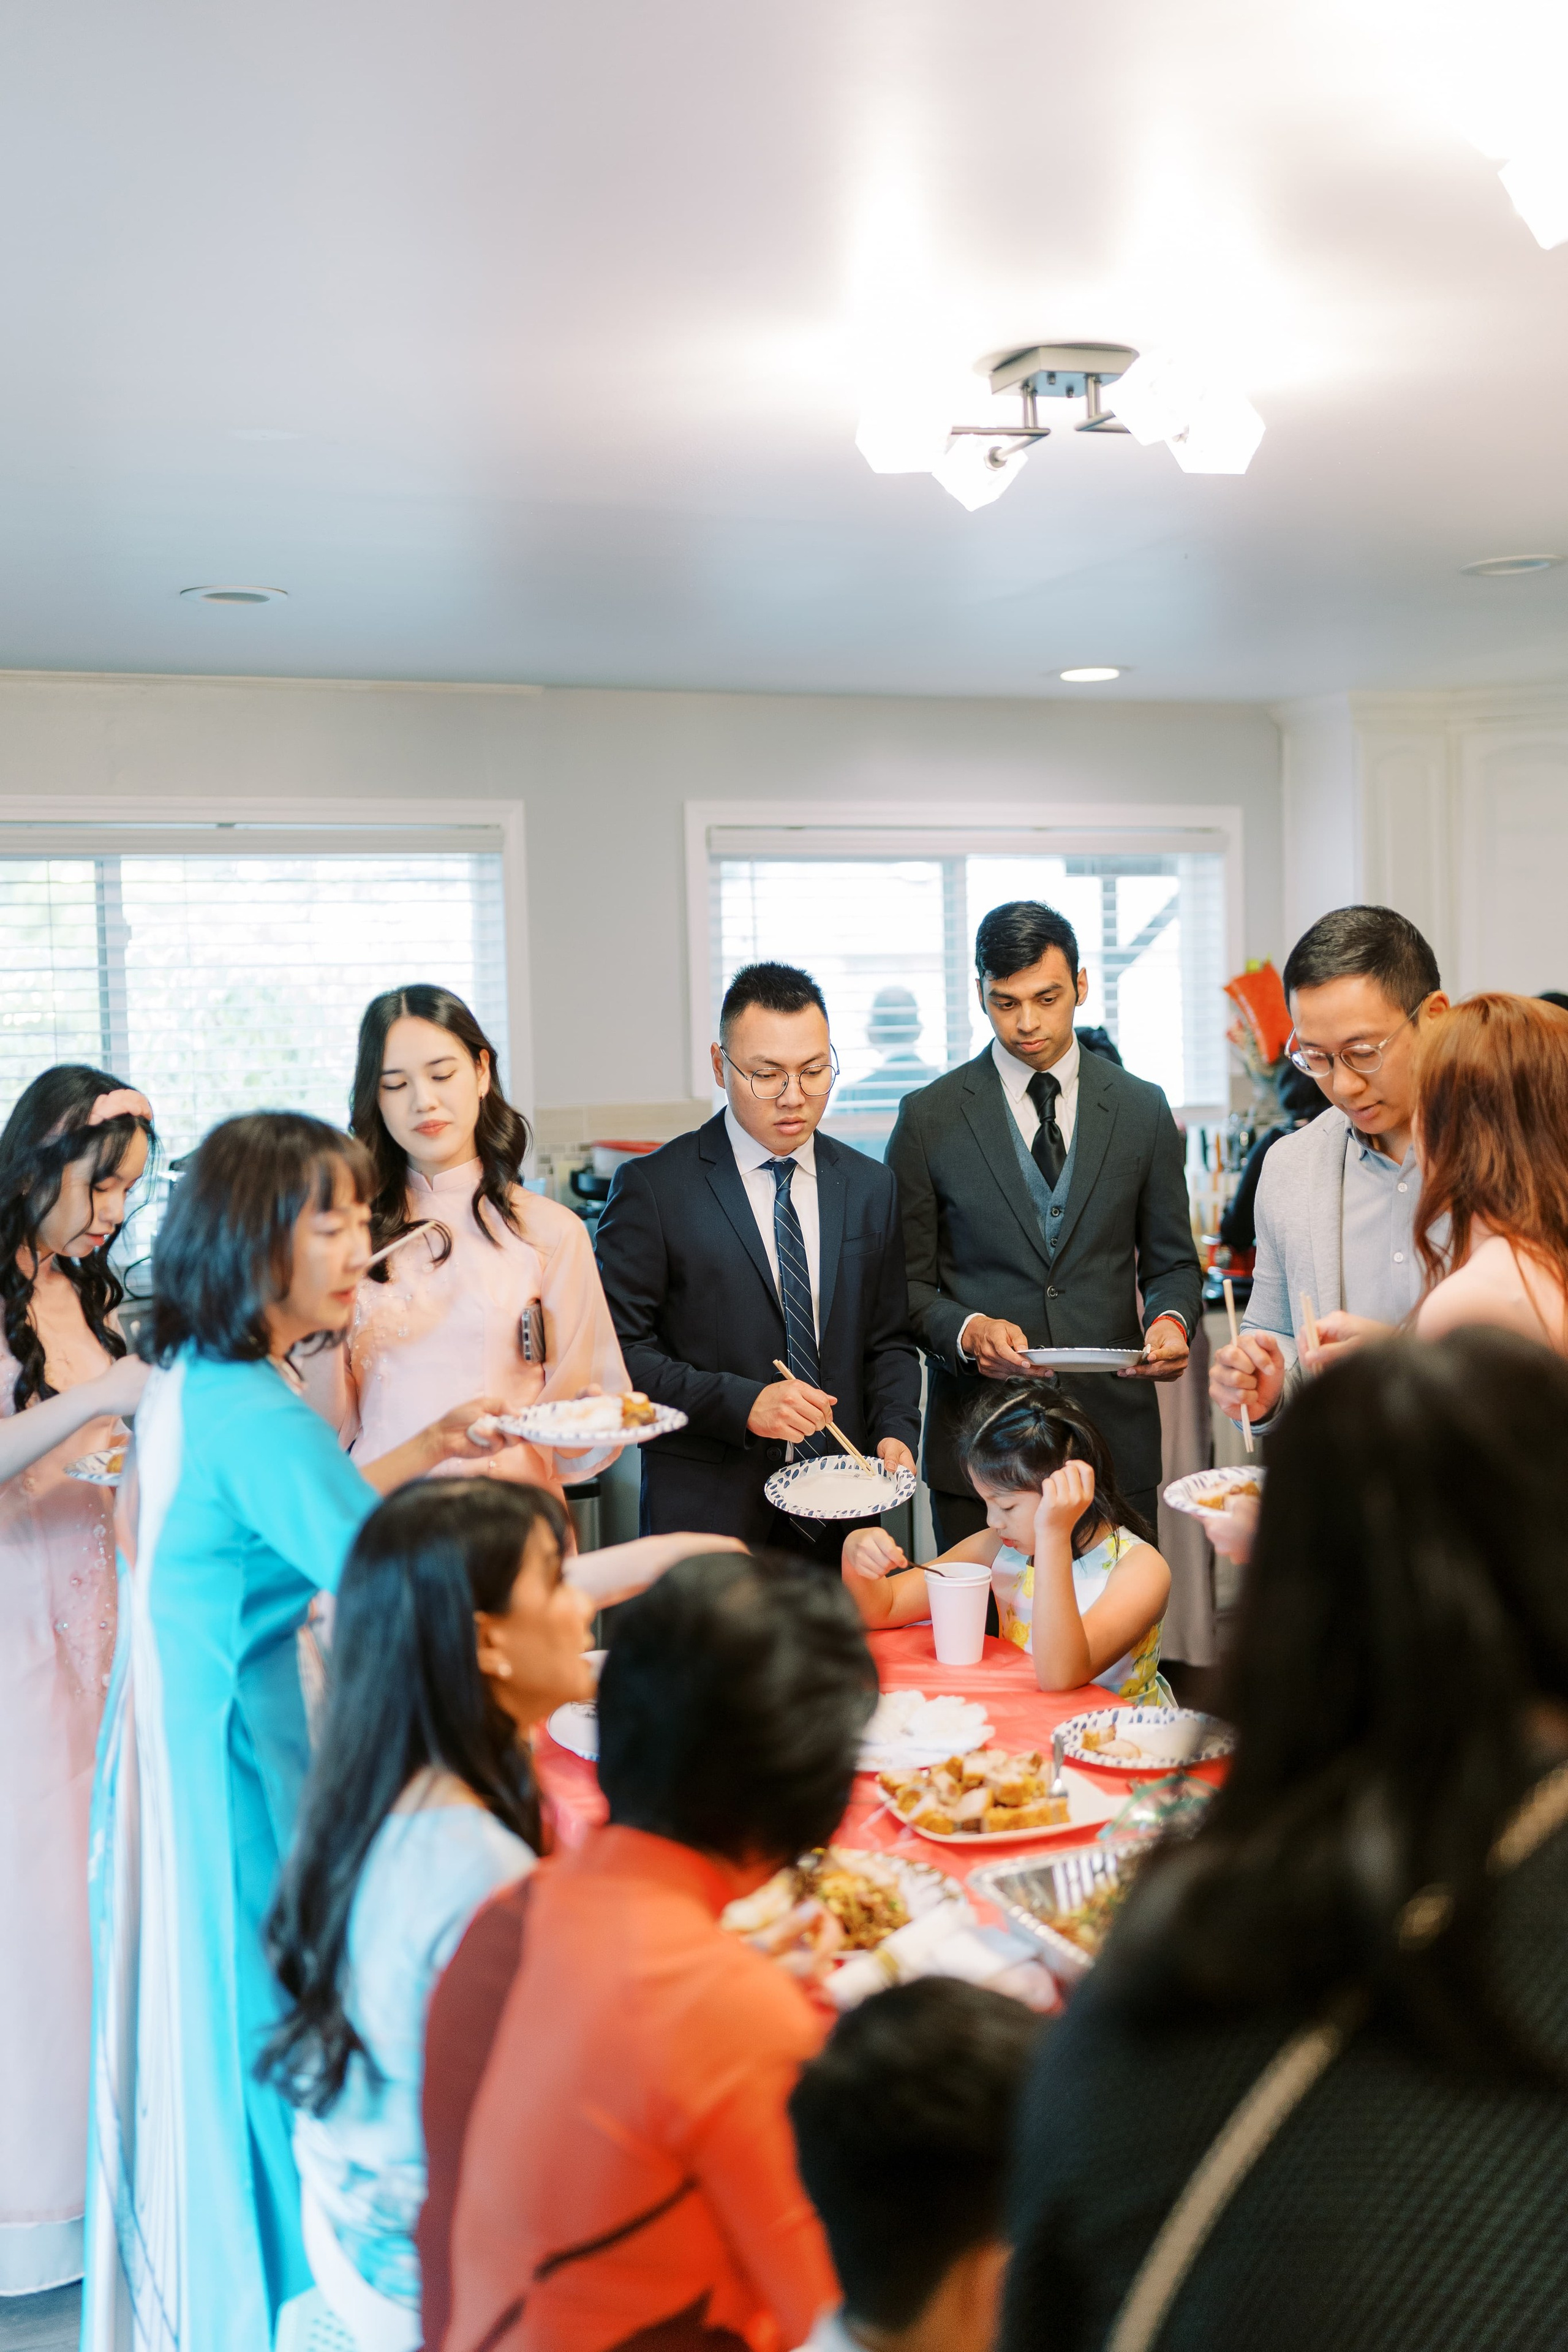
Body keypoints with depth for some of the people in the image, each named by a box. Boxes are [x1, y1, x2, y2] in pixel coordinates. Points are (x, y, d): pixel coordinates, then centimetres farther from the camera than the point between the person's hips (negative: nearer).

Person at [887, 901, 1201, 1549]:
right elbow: (905, 1281, 3)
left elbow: (1171, 1261, 13)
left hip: (1115, 1432, 1)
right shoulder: (928, 1117, 2)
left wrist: (1171, 1320, -9)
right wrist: (966, 1330, -16)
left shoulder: (1143, 1109, 8)